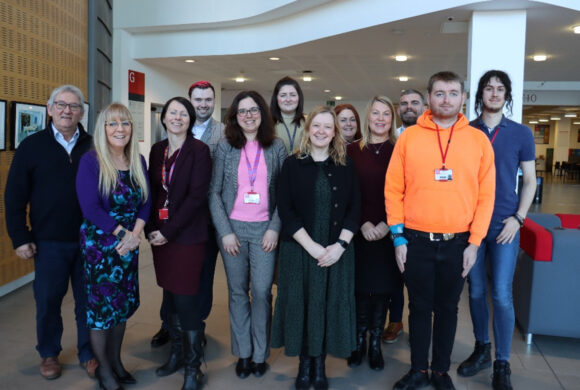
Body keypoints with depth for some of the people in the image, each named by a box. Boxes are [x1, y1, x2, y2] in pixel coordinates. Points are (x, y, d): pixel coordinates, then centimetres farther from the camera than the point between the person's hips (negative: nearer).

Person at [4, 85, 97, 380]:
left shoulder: (93, 146, 2)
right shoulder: (32, 146, 0)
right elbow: (14, 196, 0)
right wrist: (20, 238, -4)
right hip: (49, 241, 0)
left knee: (89, 300, 10)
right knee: (48, 301, 11)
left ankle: (88, 353, 26)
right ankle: (48, 354, 31)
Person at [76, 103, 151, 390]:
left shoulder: (138, 161, 4)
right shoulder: (90, 161, -11)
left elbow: (146, 202, 3)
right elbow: (91, 208, -17)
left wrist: (135, 233, -12)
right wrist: (122, 233, -17)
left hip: (129, 244, 5)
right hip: (99, 244, -5)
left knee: (123, 302, 13)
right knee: (101, 303, 5)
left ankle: (115, 360, 32)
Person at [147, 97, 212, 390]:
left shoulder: (199, 150, -8)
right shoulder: (157, 150, 9)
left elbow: (196, 196, -14)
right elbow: (152, 192, 11)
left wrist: (168, 231, -14)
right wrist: (150, 229, 0)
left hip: (187, 236, -5)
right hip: (160, 234, 5)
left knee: (186, 300, -3)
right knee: (170, 297, 13)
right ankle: (176, 353, 30)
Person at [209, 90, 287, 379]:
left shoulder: (276, 147, 2)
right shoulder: (225, 146, 2)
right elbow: (214, 192, 1)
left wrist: (274, 228, -6)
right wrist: (225, 231, -6)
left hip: (265, 229, 0)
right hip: (232, 228, 1)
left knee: (261, 291, 0)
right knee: (237, 292, 8)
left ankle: (260, 354, 18)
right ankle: (243, 353, 23)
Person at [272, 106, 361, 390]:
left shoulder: (345, 166, 5)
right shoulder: (292, 164, 0)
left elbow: (354, 209, 1)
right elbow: (285, 210, -7)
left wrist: (340, 245, -12)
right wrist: (312, 246, -14)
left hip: (337, 251, 1)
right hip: (300, 249, -1)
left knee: (329, 305, 7)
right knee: (302, 305, 6)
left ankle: (320, 363, 25)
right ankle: (305, 363, 25)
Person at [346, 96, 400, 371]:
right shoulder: (353, 150, 3)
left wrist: (386, 225, -10)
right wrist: (363, 224, -9)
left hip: (389, 232, 0)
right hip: (361, 232, 0)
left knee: (383, 287, 7)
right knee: (360, 286, 6)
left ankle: (375, 343, 23)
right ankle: (359, 340, 23)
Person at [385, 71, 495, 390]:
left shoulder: (478, 140, 1)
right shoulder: (408, 137, -1)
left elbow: (486, 195, 1)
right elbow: (393, 190, -1)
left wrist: (475, 242, -3)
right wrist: (398, 237, -4)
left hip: (458, 243, 1)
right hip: (416, 241, 0)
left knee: (447, 308, 14)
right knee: (420, 308, 11)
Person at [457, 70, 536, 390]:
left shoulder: (521, 134, 3)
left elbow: (529, 180, 6)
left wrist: (518, 218, -5)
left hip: (504, 225, -1)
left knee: (501, 295, -3)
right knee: (476, 292, 9)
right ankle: (481, 350, 28)